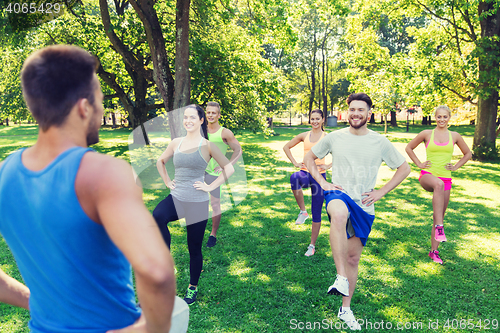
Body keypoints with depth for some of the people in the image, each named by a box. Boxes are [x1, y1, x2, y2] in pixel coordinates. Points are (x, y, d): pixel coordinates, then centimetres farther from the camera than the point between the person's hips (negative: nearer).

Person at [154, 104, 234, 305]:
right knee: (157, 217, -32)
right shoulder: (176, 143, 7)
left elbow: (229, 169, -5)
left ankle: (193, 288, 30)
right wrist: (167, 182, 13)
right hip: (176, 198, 3)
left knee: (194, 248, 7)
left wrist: (210, 187, -8)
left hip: (197, 202, -3)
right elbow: (160, 161, 24)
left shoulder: (207, 145, -5)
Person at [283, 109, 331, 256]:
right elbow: (286, 147, 18)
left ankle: (312, 245, 19)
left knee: (316, 213, 3)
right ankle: (303, 211, -19)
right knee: (294, 178, -38)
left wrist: (329, 166, -7)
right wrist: (295, 162, 7)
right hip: (305, 172, 2)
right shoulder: (304, 136, 8)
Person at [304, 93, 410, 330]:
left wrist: (380, 192, 3)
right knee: (339, 214, -40)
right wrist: (322, 183, 0)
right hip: (338, 195, -2)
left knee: (353, 258, 9)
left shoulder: (380, 142, 1)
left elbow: (404, 169, 12)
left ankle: (345, 309, 28)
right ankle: (341, 278, -31)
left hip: (364, 206, 2)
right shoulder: (335, 137, 1)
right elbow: (309, 158, 13)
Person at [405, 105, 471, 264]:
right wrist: (419, 163, 5)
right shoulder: (426, 134, 2)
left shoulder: (455, 136, 7)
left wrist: (455, 167, 10)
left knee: (439, 217, 6)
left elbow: (468, 154, 22)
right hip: (427, 175, -3)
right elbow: (409, 148, 13)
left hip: (446, 179, 3)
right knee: (438, 184, -41)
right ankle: (439, 227, -40)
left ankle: (434, 251, 19)